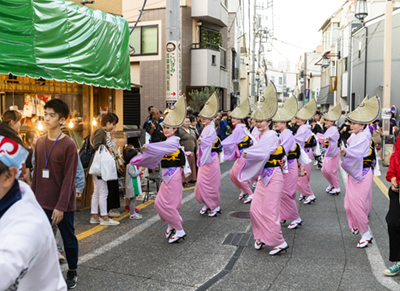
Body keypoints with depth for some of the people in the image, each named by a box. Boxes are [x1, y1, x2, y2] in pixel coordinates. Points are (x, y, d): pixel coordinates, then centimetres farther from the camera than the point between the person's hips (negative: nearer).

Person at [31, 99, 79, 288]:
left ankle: (72, 273, 30)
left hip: (63, 204, -5)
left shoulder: (69, 145, -13)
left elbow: (69, 178, -15)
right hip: (42, 203, 5)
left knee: (69, 239, 11)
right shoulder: (40, 143, 5)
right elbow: (36, 174, 10)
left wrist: (61, 206, -17)